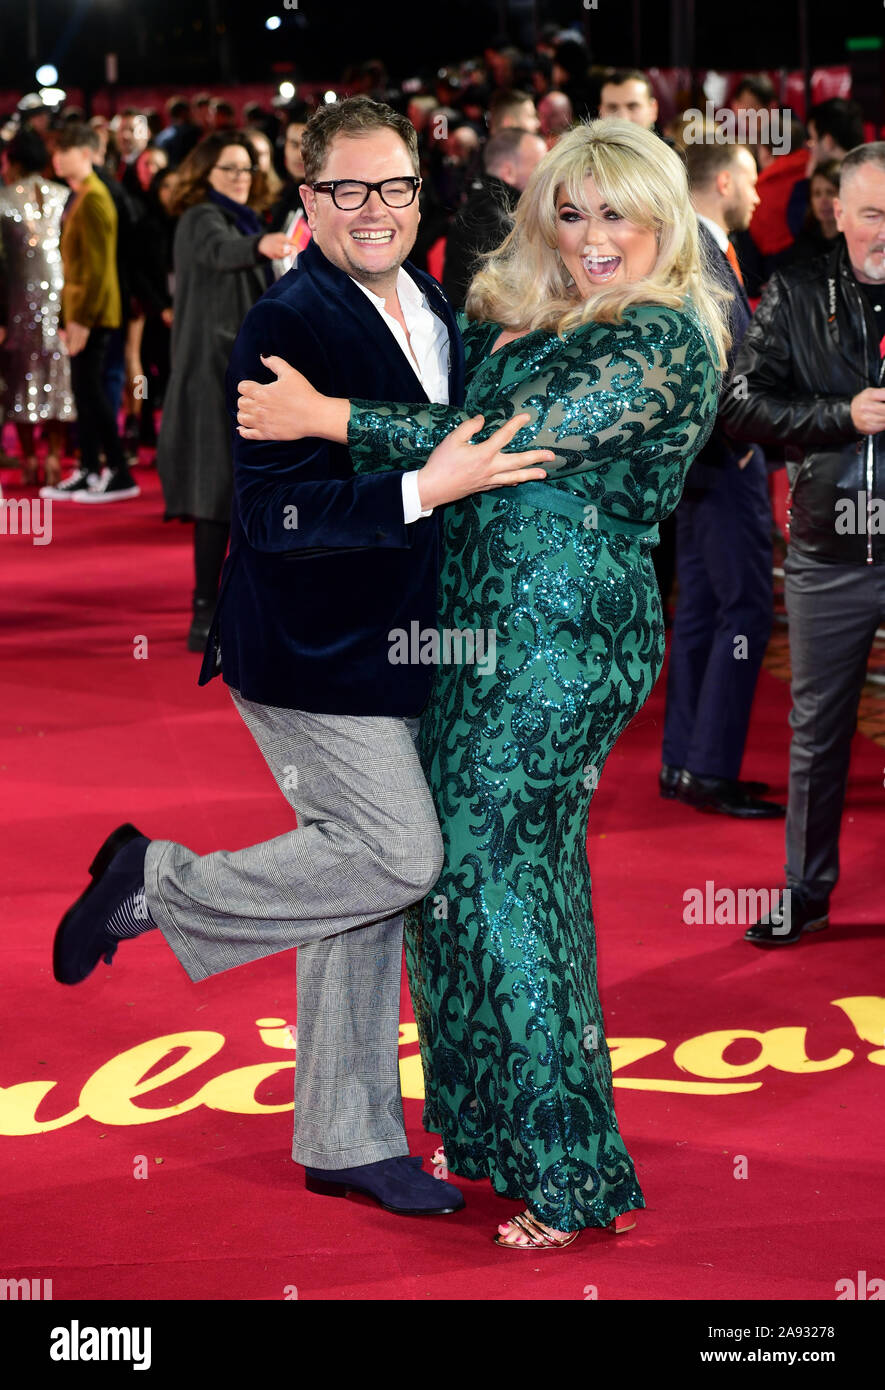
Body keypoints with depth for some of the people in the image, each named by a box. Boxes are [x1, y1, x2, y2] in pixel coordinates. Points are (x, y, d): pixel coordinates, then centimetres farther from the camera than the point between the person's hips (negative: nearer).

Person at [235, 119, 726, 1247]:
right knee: (462, 868, 12)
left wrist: (322, 416, -17)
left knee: (496, 878, -5)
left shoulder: (666, 343, -13)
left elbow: (512, 436, -20)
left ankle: (571, 1179, 6)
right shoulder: (513, 318, 13)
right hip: (481, 629, 8)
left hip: (562, 641, -8)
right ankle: (487, 1139, 26)